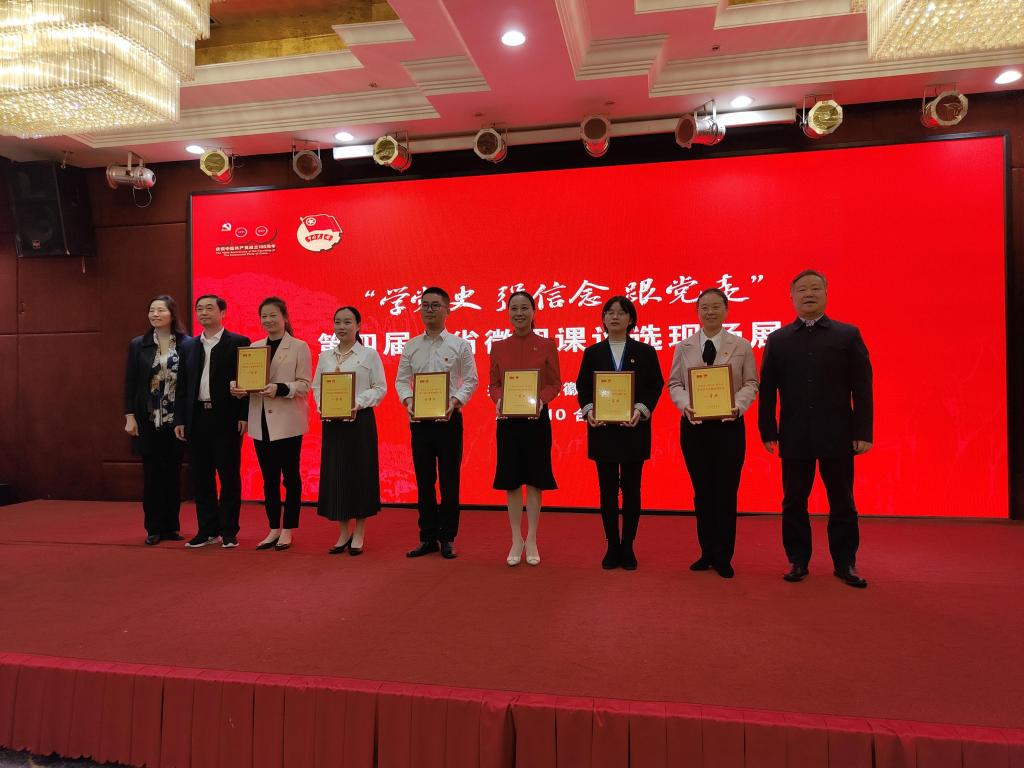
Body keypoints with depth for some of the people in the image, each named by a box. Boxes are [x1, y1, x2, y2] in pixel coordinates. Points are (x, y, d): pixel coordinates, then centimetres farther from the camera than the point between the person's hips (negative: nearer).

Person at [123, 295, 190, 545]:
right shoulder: (137, 345, 4)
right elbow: (130, 383, 4)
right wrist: (129, 417, -3)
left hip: (176, 420, -1)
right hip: (148, 421, 1)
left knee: (173, 473, 7)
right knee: (152, 474, 5)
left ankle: (172, 526, 18)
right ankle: (154, 528, 15)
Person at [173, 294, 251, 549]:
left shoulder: (239, 342, -1)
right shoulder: (190, 346, 14)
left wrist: (244, 416, -12)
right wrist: (180, 419, 8)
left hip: (227, 419, -5)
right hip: (197, 418, 5)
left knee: (229, 477, 2)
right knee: (201, 477, 9)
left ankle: (229, 532, 12)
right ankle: (207, 530, 20)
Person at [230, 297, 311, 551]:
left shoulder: (299, 347, -2)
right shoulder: (253, 347, 12)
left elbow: (304, 384, -8)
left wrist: (280, 388, -23)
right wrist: (236, 386, -13)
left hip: (288, 422, -4)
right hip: (261, 422, 4)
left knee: (290, 476, 4)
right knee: (269, 478, 11)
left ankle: (287, 530, 15)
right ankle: (273, 529, 22)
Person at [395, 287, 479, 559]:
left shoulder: (460, 345, 1)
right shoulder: (411, 346, 9)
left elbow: (470, 380, 0)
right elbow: (401, 379, 9)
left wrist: (455, 401, -16)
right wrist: (408, 400, -10)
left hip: (448, 418, -3)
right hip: (419, 419, 3)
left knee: (449, 481, 2)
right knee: (424, 481, 8)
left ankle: (448, 539, 13)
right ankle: (428, 537, 18)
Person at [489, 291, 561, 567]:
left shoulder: (547, 345, -1)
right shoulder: (498, 347, 4)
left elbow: (555, 383, 1)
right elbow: (494, 383, 7)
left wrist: (541, 400, -17)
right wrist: (498, 400, -13)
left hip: (536, 419, -1)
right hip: (508, 420, 2)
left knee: (534, 480, 6)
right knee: (511, 481, 7)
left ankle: (532, 541, 20)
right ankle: (516, 540, 21)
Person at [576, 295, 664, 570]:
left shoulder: (645, 352, 4)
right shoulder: (592, 352, 8)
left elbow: (656, 385, 1)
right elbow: (582, 386, 6)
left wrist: (641, 409, -15)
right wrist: (588, 409, -12)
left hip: (633, 430, -1)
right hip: (602, 430, 1)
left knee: (631, 489, 6)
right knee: (607, 490, 6)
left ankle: (628, 547, 18)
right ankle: (612, 547, 17)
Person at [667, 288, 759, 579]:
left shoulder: (742, 346, 5)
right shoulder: (684, 347, 8)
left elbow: (751, 383, 2)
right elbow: (674, 383, 7)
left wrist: (737, 405, -17)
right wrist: (685, 404, -12)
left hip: (729, 425, -1)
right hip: (693, 425, 2)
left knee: (726, 491, 1)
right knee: (702, 490, 9)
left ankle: (723, 557, 14)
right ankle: (707, 552, 22)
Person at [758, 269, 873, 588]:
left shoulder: (848, 335, 4)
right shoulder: (777, 339, 6)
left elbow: (862, 388, 1)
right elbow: (767, 389, 4)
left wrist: (863, 432, -5)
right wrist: (768, 430, -2)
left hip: (837, 435, -1)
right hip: (794, 437, 1)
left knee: (842, 503, 7)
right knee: (794, 502, 7)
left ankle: (845, 563, 20)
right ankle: (798, 561, 19)